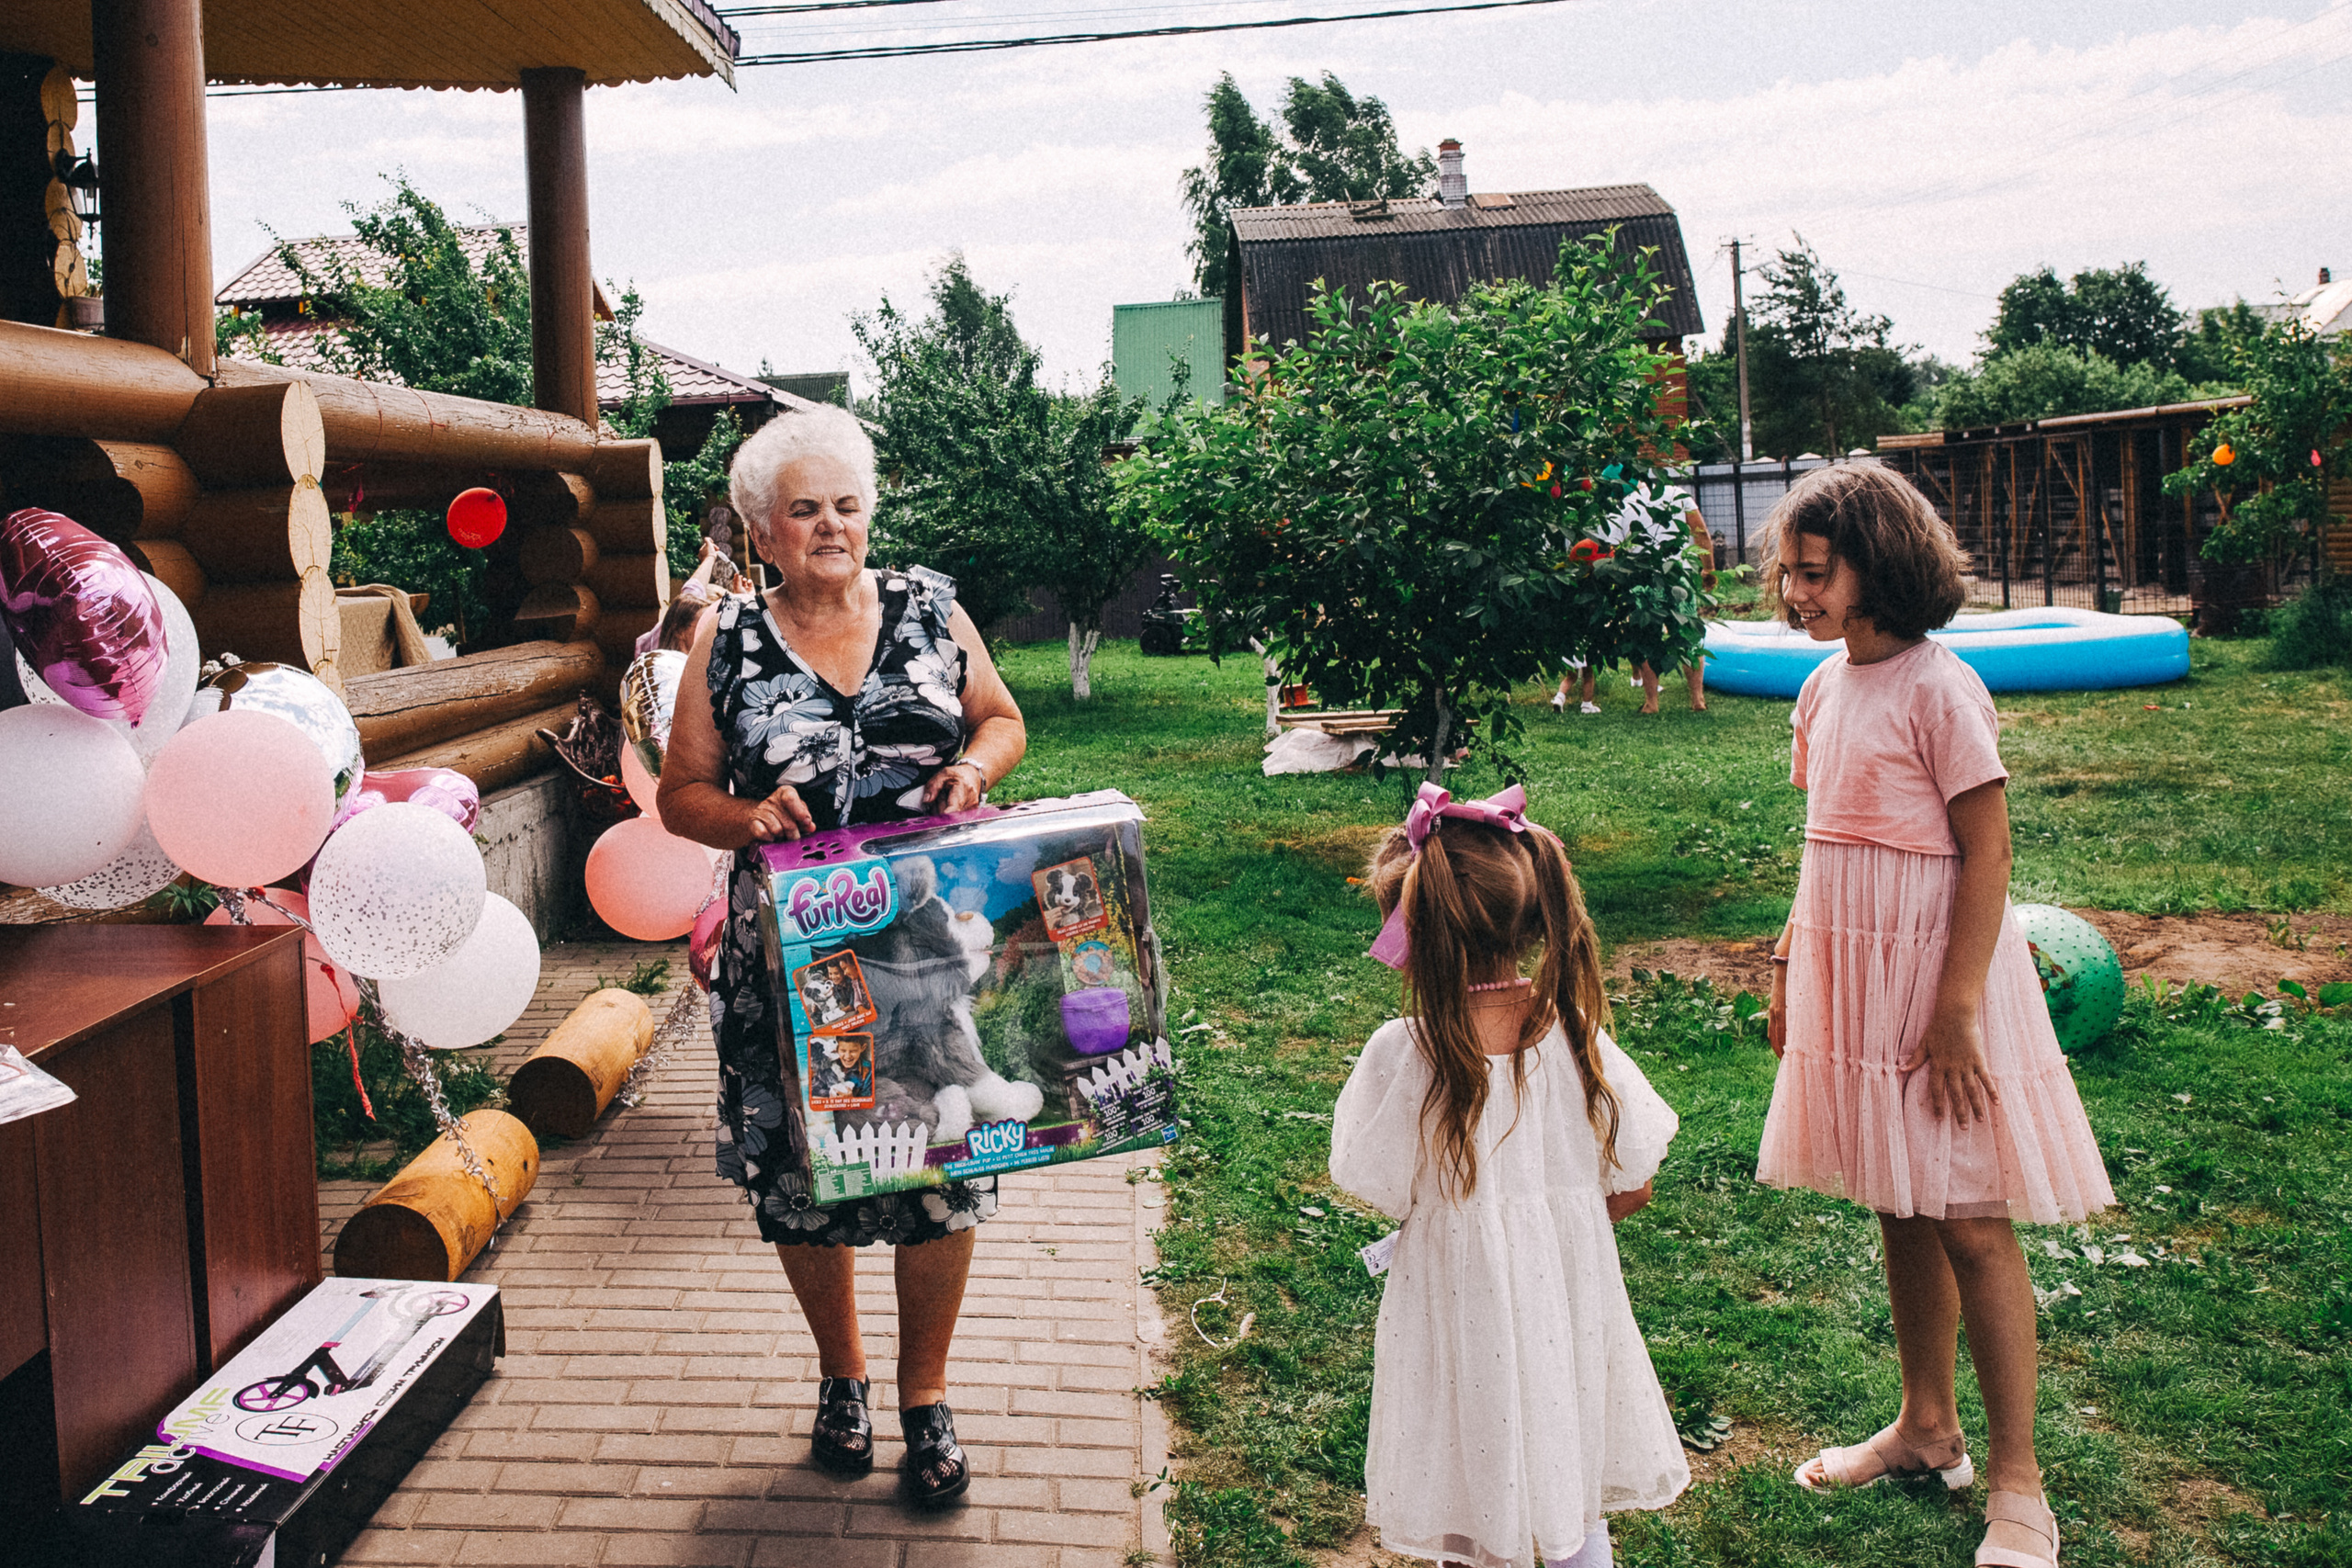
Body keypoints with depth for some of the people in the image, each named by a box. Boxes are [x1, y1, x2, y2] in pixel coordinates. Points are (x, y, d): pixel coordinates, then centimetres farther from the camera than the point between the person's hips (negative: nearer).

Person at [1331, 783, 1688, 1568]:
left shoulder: (1402, 1054, -23)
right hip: (1568, 1291, 3)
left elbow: (1380, 1191, -11)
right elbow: (1632, 1183, -4)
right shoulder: (1572, 1033, -13)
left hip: (1459, 1297, -3)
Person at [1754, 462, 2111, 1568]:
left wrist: (1956, 1010, -19)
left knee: (1970, 1223, -2)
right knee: (1899, 1212, 17)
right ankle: (1925, 1426, 32)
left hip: (1936, 973, -7)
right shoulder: (1825, 687, 8)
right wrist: (1790, 957, 13)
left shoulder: (1939, 689, -15)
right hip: (1851, 976, 8)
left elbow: (1987, 854, -16)